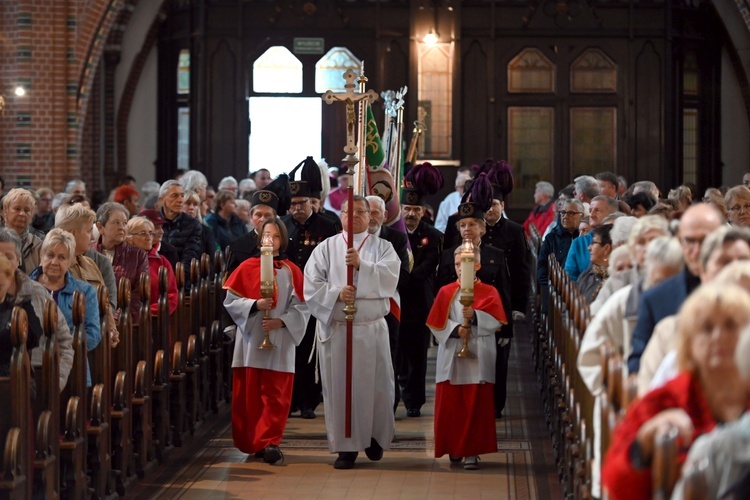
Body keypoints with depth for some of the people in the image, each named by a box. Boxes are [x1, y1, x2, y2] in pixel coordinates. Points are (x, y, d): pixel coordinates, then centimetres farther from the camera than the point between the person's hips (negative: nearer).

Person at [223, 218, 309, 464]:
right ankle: (251, 441, 14)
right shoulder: (247, 268, 3)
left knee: (276, 395, -5)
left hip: (280, 342, 0)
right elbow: (230, 300, -1)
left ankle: (269, 441, -6)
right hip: (251, 340, 0)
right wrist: (255, 305, -16)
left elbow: (301, 307, 0)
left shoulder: (291, 271, 4)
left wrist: (281, 321, -15)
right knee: (249, 394, 4)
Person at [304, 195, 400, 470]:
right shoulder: (326, 248, 8)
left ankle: (375, 437, 25)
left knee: (376, 386, 3)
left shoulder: (382, 248, 8)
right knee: (340, 386, -1)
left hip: (372, 329, 0)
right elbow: (311, 284, 0)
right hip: (335, 328, 0)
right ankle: (346, 446, 6)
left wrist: (361, 264, -23)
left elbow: (389, 278, -11)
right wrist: (336, 293, -16)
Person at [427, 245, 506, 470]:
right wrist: (455, 330, -14)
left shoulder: (489, 292, 3)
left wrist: (475, 316, -21)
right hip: (451, 358, 2)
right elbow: (436, 323, 1)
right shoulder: (446, 292, 7)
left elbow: (496, 322, -7)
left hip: (478, 359, -2)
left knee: (476, 407, -3)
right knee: (450, 405, 4)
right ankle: (454, 449, 17)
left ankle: (471, 451, -1)